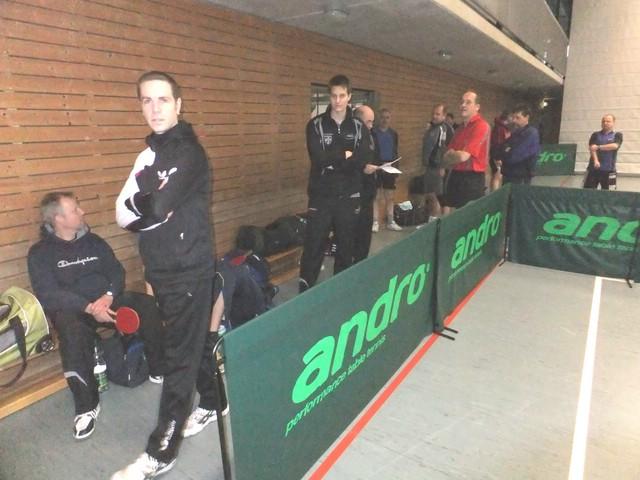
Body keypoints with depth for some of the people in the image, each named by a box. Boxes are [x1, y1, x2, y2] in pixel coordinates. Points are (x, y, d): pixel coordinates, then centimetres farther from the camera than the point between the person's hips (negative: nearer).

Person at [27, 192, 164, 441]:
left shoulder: (94, 241, 13)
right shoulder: (40, 252, 0)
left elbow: (117, 272, 7)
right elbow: (48, 294, -12)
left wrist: (109, 296, -16)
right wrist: (89, 307, -25)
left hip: (107, 301, 4)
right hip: (71, 309, -3)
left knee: (147, 303, -22)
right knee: (72, 331, -38)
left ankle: (158, 370, -8)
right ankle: (87, 406, -25)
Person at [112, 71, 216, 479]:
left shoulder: (189, 152, -12)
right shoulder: (150, 154, 13)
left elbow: (155, 208, -23)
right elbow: (124, 214, 5)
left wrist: (140, 206, -2)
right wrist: (152, 209, -14)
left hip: (189, 270, -8)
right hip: (161, 269, 8)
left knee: (180, 356, 0)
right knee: (189, 345, 19)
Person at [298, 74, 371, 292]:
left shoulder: (359, 127, 5)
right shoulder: (315, 125, 0)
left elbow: (361, 161, -8)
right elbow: (318, 158, -15)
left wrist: (332, 160, -12)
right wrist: (345, 155, -8)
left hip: (349, 197, 2)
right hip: (321, 196, -2)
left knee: (346, 248, 11)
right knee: (313, 248, -1)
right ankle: (305, 292, 11)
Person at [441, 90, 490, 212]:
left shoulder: (481, 126, -13)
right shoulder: (461, 127, 15)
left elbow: (463, 156, -19)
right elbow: (445, 159, 12)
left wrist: (450, 155, 1)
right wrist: (455, 155, -11)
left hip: (471, 180, -8)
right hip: (455, 177, 8)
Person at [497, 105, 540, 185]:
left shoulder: (531, 133, -11)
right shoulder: (515, 133, 16)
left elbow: (516, 155, -20)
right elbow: (501, 149, 9)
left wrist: (501, 158, -4)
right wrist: (505, 153, -11)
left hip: (521, 178, -8)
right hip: (508, 174, 8)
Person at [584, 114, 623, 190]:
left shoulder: (617, 135, 8)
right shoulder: (595, 135, 11)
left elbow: (614, 146, -11)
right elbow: (592, 148, -4)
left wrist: (599, 147, -10)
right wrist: (595, 160, -19)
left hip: (609, 170, -1)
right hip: (594, 168, 1)